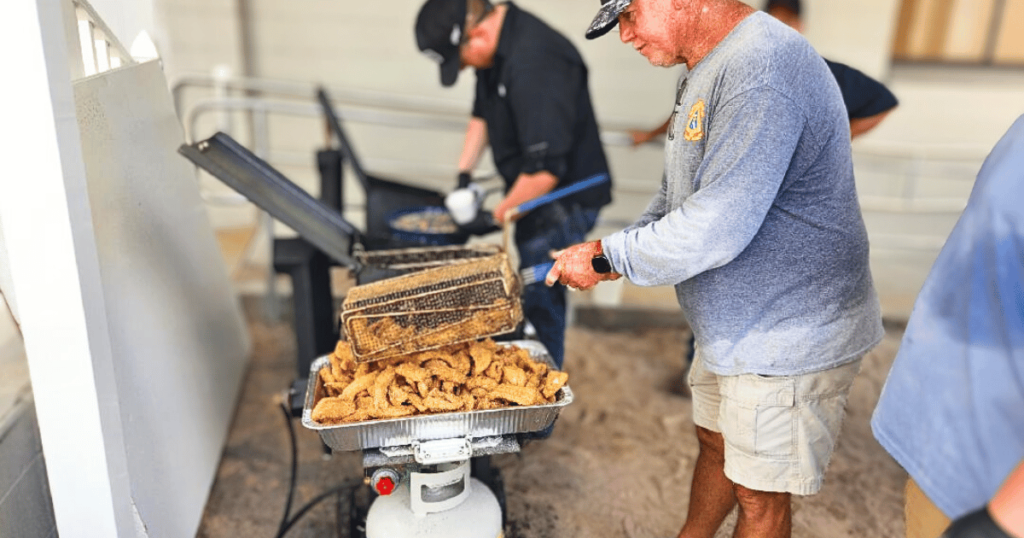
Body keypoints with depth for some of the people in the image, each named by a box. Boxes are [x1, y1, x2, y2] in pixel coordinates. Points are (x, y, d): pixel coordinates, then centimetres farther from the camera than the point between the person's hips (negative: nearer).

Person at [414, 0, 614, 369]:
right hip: (534, 197, 9)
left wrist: (498, 216, -18)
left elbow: (545, 169, -31)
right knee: (542, 298, 19)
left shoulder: (533, 64, -30)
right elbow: (483, 112, 20)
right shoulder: (497, 47, 2)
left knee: (538, 304, -3)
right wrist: (464, 173, 9)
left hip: (564, 202, -9)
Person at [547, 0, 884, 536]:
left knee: (759, 494, 9)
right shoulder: (708, 70, 8)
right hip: (733, 326, 10)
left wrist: (607, 257, -18)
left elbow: (716, 229, -31)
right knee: (714, 443, 26)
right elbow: (681, 193, 18)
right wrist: (625, 245, 2)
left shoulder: (763, 68, -27)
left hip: (789, 338, -10)